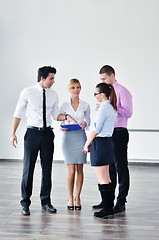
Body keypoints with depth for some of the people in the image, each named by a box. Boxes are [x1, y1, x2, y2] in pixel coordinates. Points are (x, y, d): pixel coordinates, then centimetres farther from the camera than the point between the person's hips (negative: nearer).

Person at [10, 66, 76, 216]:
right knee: (28, 168, 0)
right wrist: (13, 133, -5)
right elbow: (18, 113, -1)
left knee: (47, 168, 9)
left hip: (47, 133, 4)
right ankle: (25, 203, 12)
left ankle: (45, 202, 21)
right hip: (32, 132, -4)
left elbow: (56, 115, 12)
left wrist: (66, 116, -8)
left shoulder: (53, 94, 6)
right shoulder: (27, 92, -5)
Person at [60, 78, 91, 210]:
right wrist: (63, 128, -14)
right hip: (68, 138, -1)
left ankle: (77, 198, 14)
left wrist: (85, 124, -8)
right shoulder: (64, 105, 3)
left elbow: (88, 121, 14)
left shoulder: (85, 105, 6)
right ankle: (70, 198, 10)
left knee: (79, 169, 3)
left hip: (81, 137, 1)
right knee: (71, 170, -4)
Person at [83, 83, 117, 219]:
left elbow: (96, 130, -15)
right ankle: (109, 208, 18)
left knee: (102, 179, -4)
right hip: (108, 142, 10)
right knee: (106, 178, 13)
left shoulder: (103, 107, -15)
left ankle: (107, 210, 0)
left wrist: (87, 144, -5)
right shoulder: (112, 107, 13)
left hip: (100, 143, -10)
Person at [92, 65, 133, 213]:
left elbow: (128, 112, -17)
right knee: (109, 167, 13)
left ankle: (121, 202, 3)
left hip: (119, 133, -8)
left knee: (121, 167, -3)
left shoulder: (122, 91, -8)